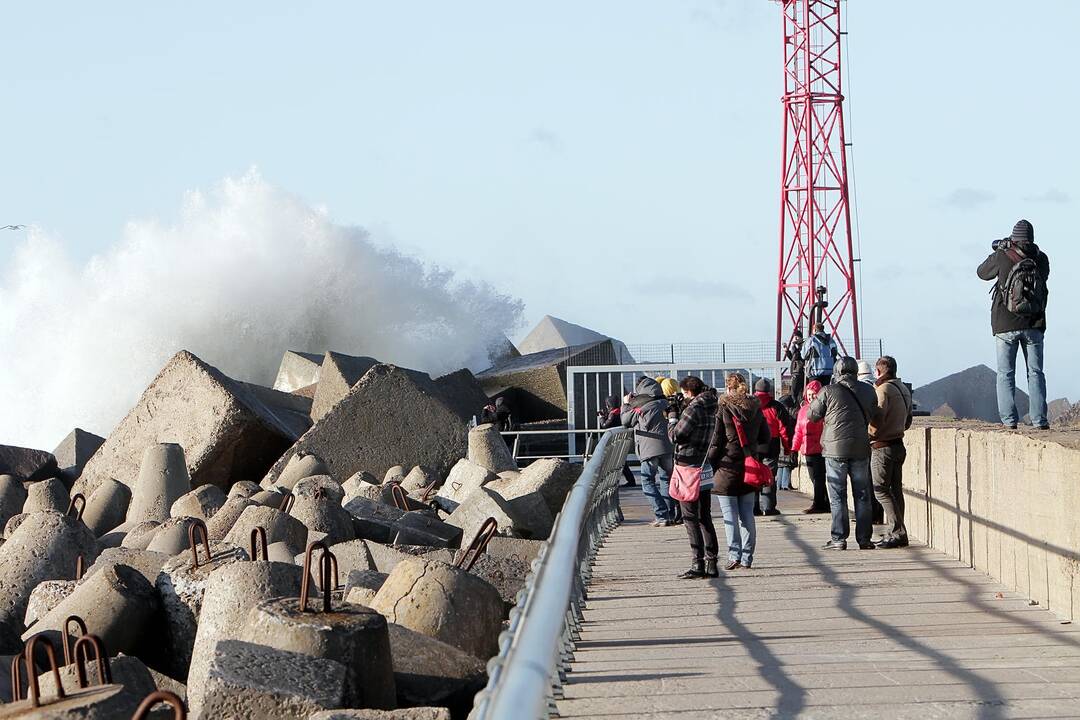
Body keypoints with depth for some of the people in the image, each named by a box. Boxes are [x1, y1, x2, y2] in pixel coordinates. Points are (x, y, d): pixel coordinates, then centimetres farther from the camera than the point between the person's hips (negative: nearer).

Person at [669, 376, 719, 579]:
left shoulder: (693, 409, -15)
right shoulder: (713, 407, 10)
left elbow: (676, 435, -15)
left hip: (690, 468, -8)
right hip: (707, 469, 8)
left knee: (690, 518, -4)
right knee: (705, 517, 13)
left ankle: (698, 564, -8)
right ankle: (711, 563, 12)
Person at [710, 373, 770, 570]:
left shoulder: (723, 408, -10)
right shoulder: (755, 408, 4)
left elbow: (716, 441, -10)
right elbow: (765, 437, 11)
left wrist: (710, 464, -2)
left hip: (727, 467, -4)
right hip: (749, 467, 5)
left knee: (730, 516, -1)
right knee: (747, 515, 9)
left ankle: (734, 555, -8)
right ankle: (747, 558, 10)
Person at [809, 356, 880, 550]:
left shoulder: (828, 392, -6)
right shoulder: (868, 391, 4)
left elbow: (812, 415, 2)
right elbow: (874, 416, 15)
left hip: (835, 448, -3)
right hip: (861, 448, 3)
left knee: (837, 496, 3)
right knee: (862, 495, 9)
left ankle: (839, 539, 0)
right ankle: (864, 538, 10)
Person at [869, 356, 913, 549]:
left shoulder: (883, 390, -15)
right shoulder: (903, 389, 12)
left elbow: (876, 422, -20)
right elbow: (907, 422, 20)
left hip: (883, 447, -9)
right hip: (898, 444, 9)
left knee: (880, 489, -6)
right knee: (896, 489, 10)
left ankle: (897, 532, -12)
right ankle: (898, 533, 10)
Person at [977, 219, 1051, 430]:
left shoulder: (1002, 257, -7)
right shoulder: (1040, 259, -1)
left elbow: (983, 272, 10)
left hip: (1006, 325, -2)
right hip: (1034, 325, 2)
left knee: (1005, 373, 3)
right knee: (1035, 372, 5)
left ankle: (1009, 419, -6)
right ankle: (1039, 419, -2)